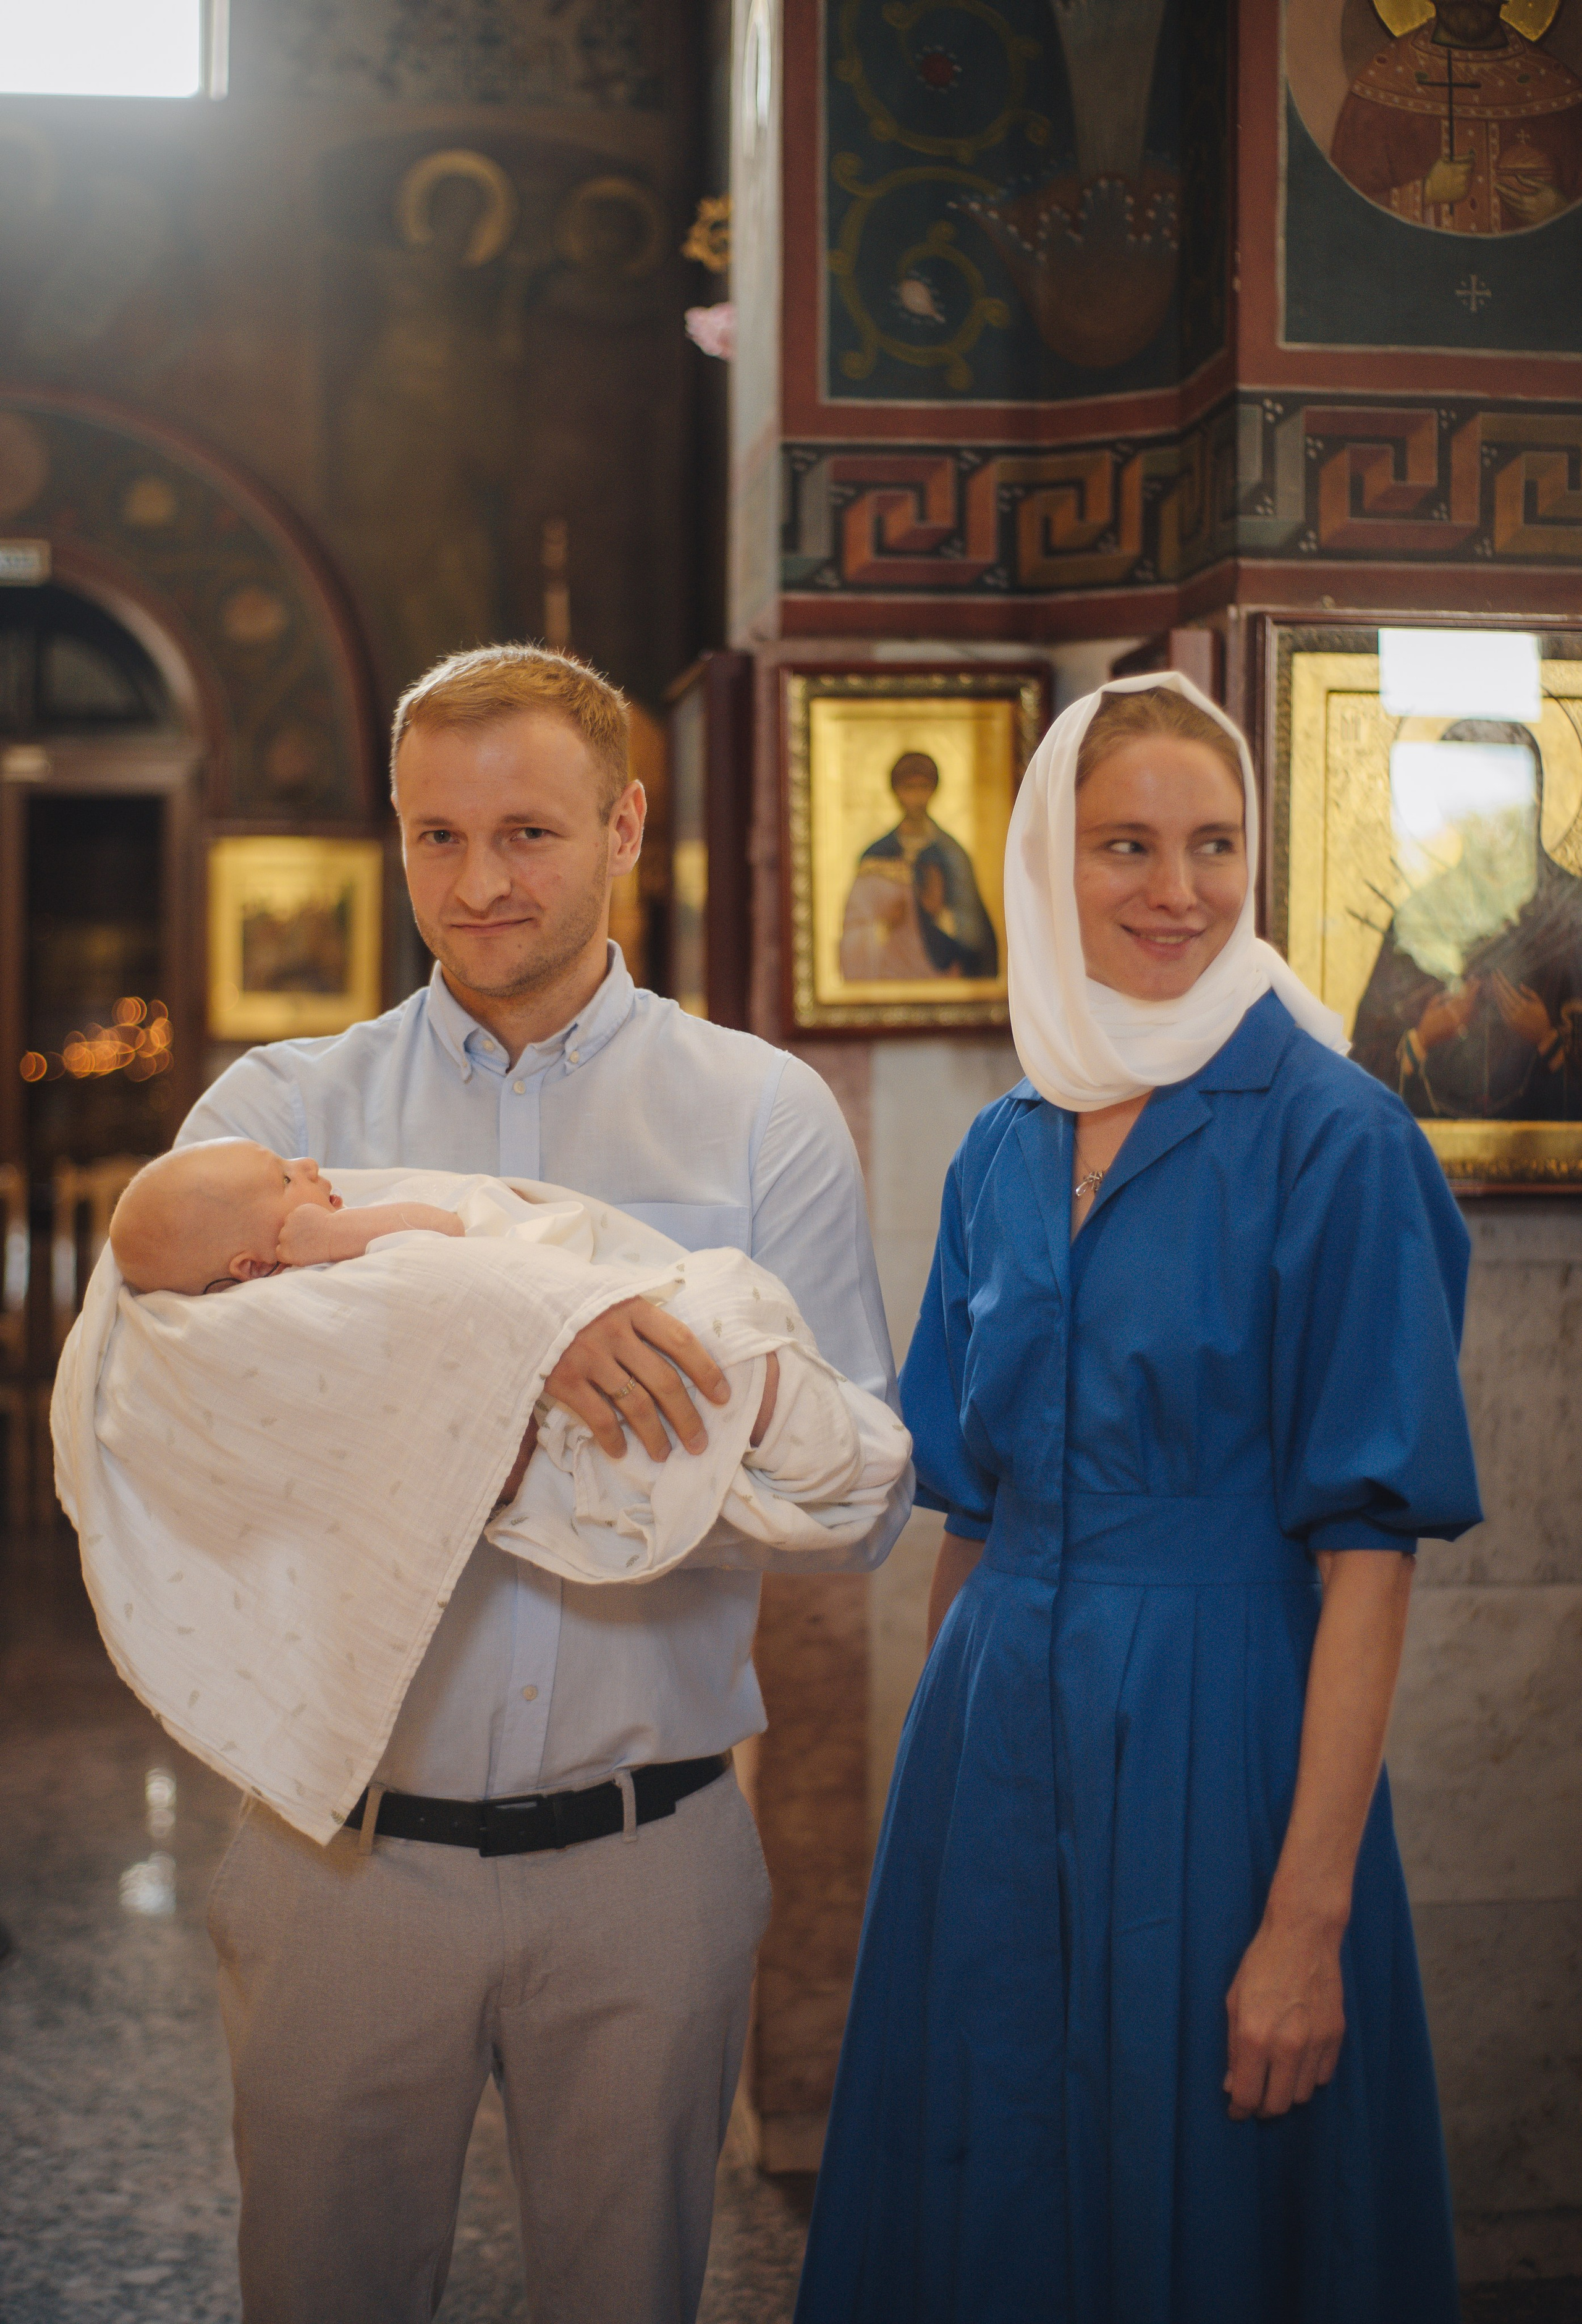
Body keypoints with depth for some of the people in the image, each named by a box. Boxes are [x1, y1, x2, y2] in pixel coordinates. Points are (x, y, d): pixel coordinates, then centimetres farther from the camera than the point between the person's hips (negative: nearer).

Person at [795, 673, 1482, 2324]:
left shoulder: (1330, 1140, -10)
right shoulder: (1003, 1155, 7)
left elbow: (1367, 1550, -14)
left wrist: (1310, 1913, -18)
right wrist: (945, 1772, 12)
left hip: (1211, 1751, -5)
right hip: (993, 1741, 5)